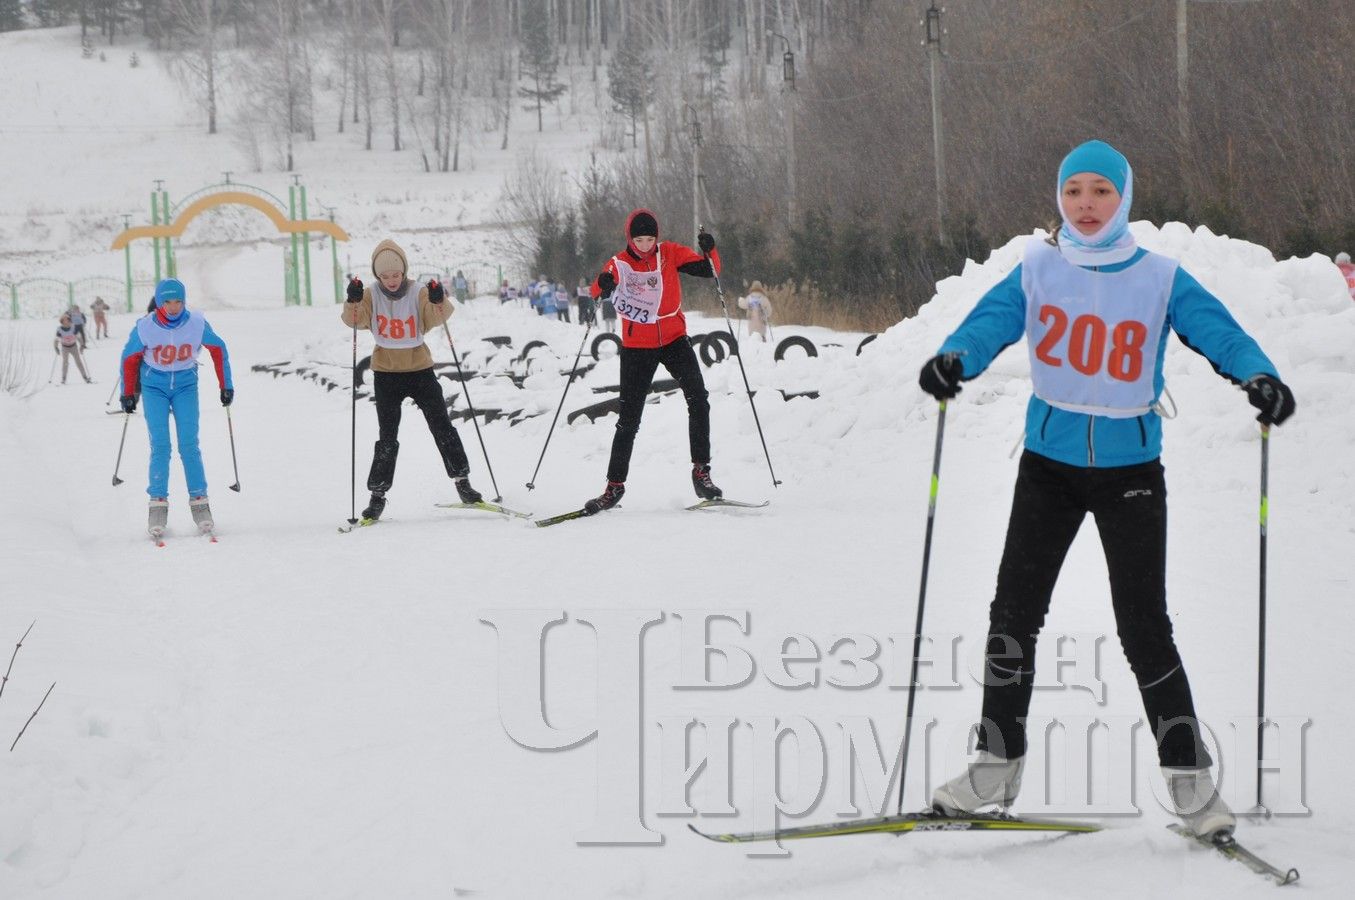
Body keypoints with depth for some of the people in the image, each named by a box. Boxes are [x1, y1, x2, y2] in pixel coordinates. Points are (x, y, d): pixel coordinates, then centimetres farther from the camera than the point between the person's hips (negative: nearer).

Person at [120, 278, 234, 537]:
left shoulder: (197, 324, -16)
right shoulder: (145, 328, -18)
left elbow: (218, 349, 0)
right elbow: (129, 358, -2)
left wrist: (226, 386, 3)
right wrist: (128, 394, 5)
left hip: (186, 386, 1)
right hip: (154, 387, -1)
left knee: (189, 445, -6)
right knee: (160, 446, -9)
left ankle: (199, 502, -1)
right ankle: (158, 504, -5)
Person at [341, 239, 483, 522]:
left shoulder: (418, 293, -7)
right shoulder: (371, 295, -4)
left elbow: (436, 318, -21)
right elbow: (355, 320, -18)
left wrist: (439, 302, -42)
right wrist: (353, 302, -38)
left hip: (419, 368, 0)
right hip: (386, 373, 0)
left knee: (442, 427, 1)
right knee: (387, 436, 0)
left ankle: (462, 480, 12)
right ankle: (377, 495, 6)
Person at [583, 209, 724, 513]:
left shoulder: (669, 253, -3)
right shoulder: (619, 264, -6)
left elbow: (709, 270, -6)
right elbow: (600, 291, -21)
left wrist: (709, 251, -28)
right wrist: (604, 285, -45)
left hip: (674, 339, 1)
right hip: (637, 346, -1)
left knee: (698, 399, -20)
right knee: (629, 418, 1)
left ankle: (701, 471, -14)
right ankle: (615, 485, 12)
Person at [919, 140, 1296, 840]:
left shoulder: (1160, 279, -3)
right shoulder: (1037, 271, 1)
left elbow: (1215, 329, -15)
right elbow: (992, 320, -12)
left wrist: (1258, 376, -35)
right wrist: (954, 359, -34)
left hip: (1131, 470, -2)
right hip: (1049, 461, 2)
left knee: (1144, 626, -5)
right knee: (1014, 611, 1)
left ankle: (1189, 777, 6)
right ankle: (998, 762, 14)